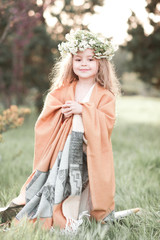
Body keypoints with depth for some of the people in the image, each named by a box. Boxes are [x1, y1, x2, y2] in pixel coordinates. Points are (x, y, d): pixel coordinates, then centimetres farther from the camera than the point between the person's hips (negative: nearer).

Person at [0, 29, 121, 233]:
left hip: (90, 153, -2)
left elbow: (107, 122, -11)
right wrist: (63, 112, -12)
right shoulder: (62, 90, 11)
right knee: (58, 184, -3)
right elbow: (46, 116, 8)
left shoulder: (105, 95, 2)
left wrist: (83, 110, -19)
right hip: (62, 152, 2)